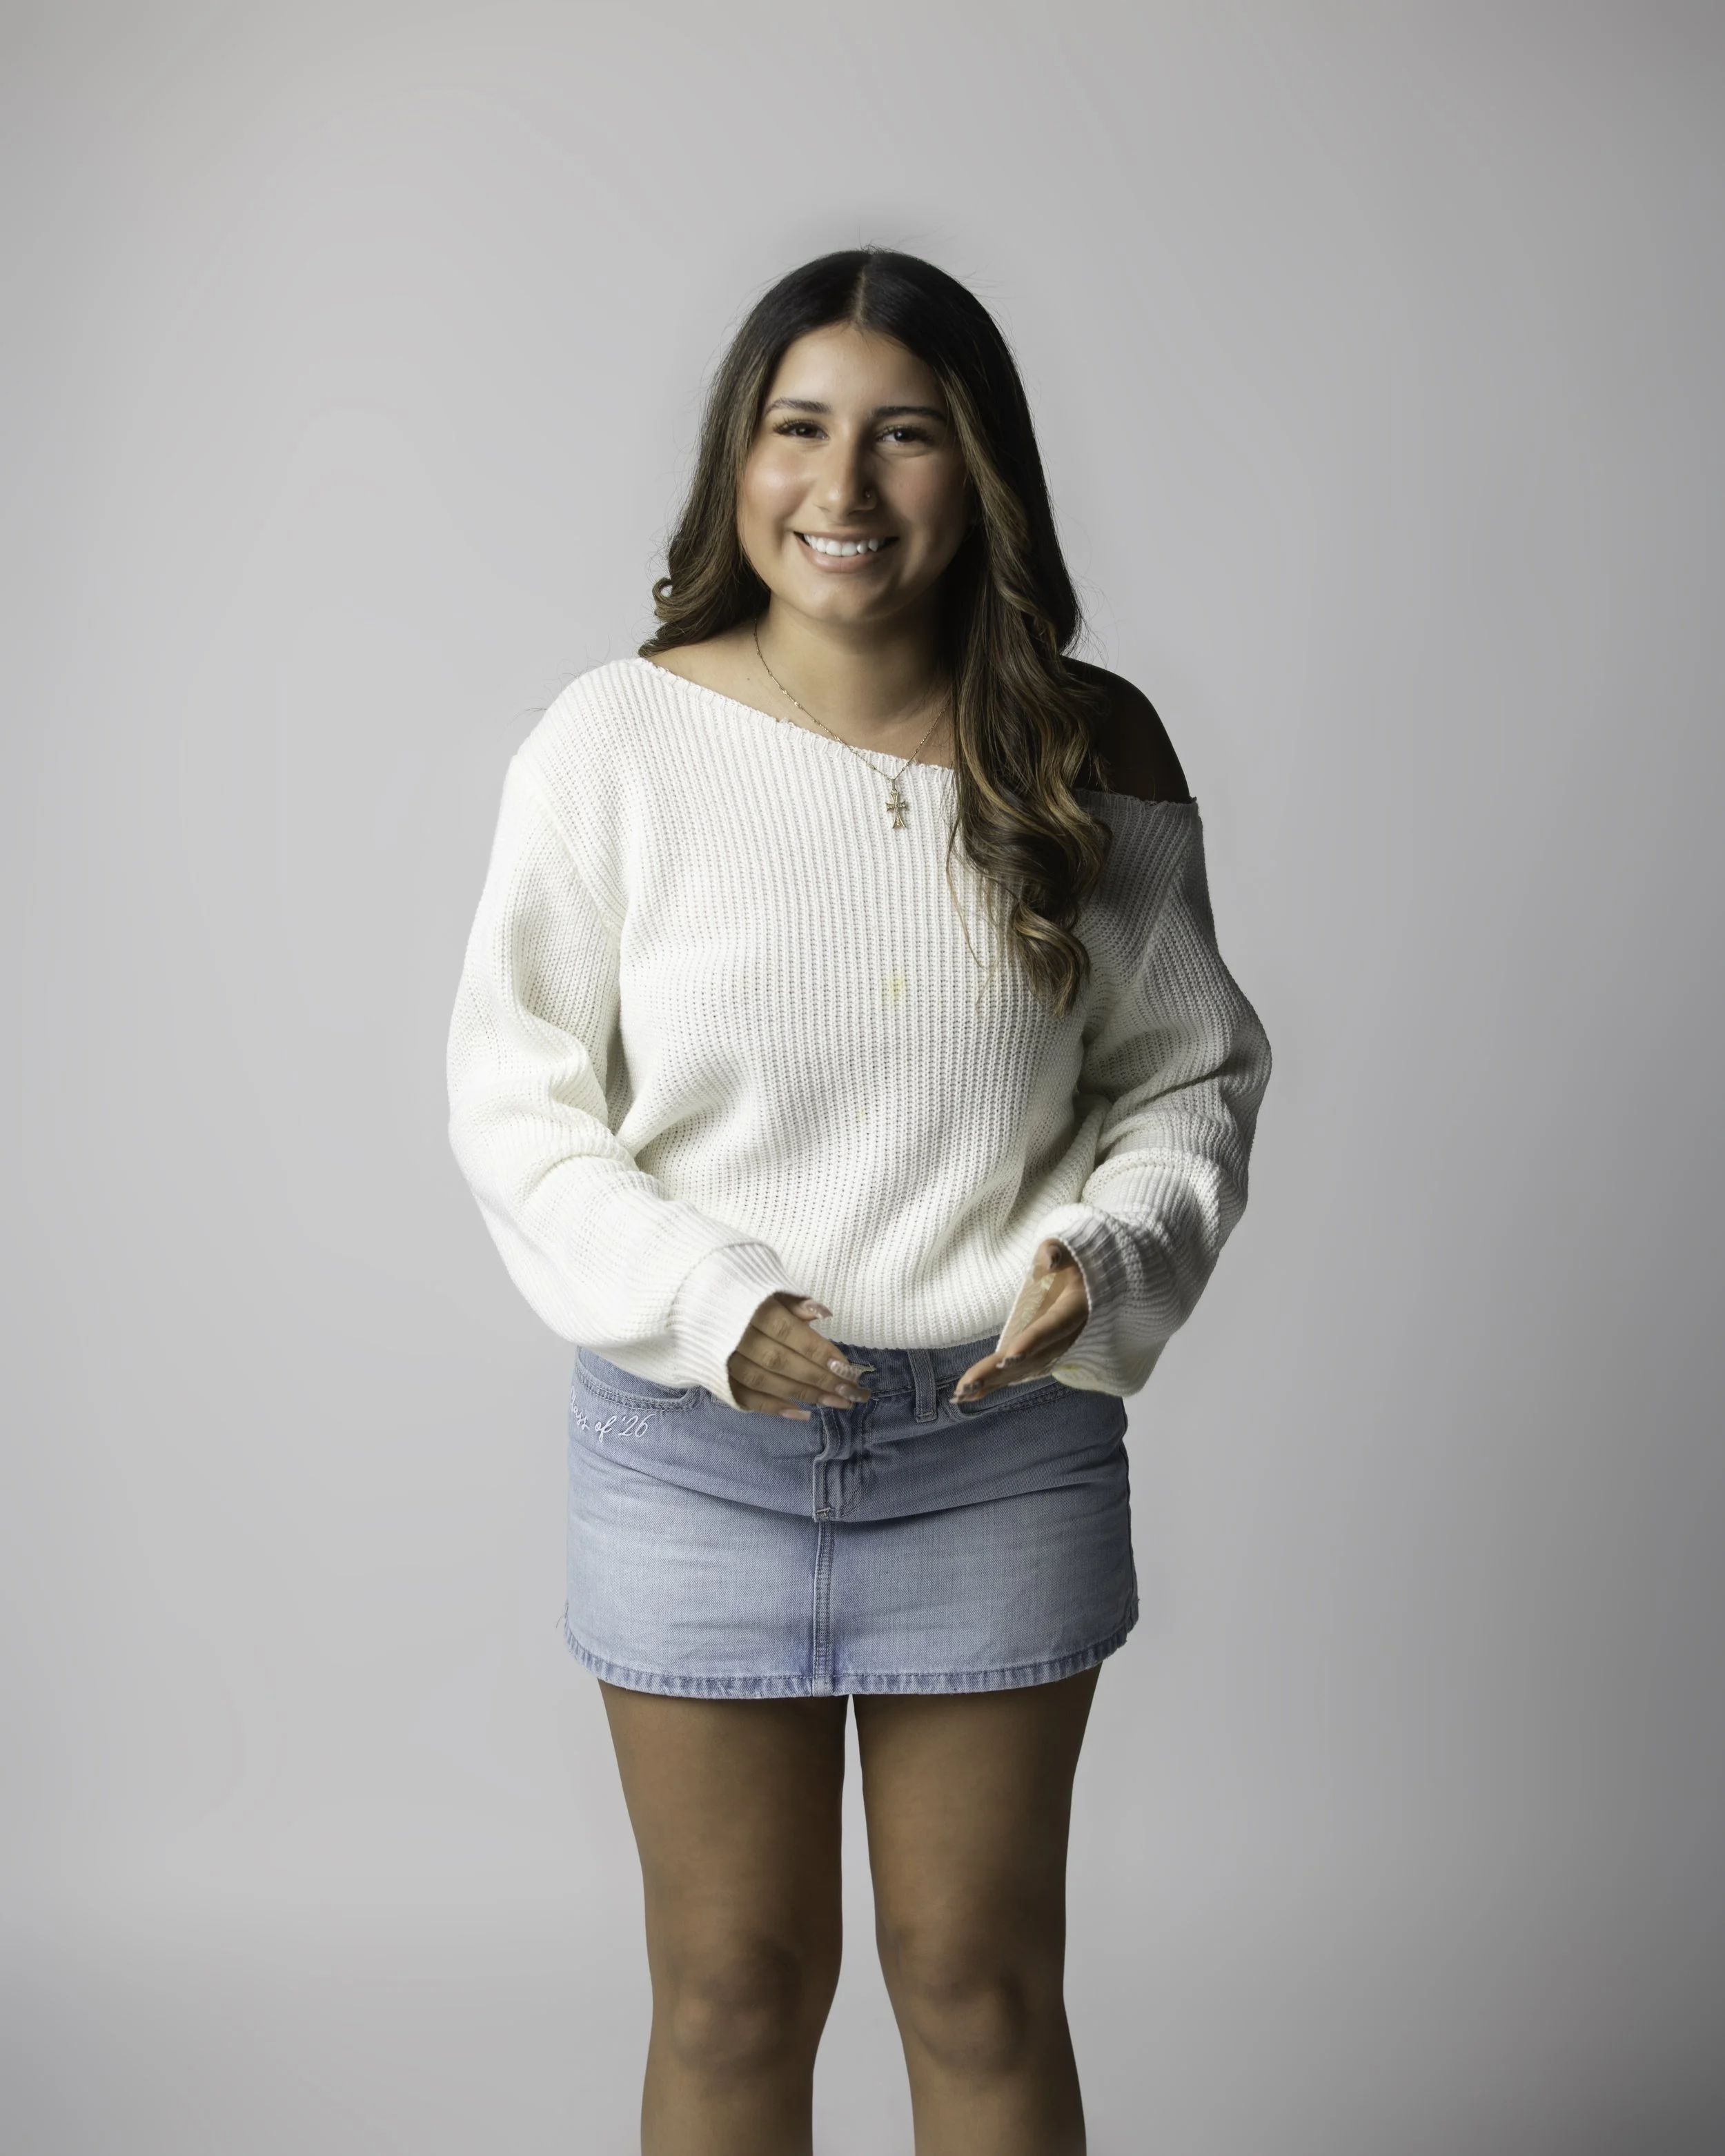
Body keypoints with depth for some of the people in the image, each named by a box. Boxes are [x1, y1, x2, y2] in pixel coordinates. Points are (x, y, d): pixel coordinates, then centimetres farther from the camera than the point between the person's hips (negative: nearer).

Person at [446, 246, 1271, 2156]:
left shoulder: (1090, 753, -4)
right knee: (733, 1990, 14)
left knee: (981, 1981, 14)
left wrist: (1107, 1260, -15)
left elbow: (1192, 1073, 5)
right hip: (694, 1442, -1)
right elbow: (513, 1100, -3)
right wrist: (698, 1303, -18)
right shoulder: (616, 744, -8)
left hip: (1005, 1442, 1)